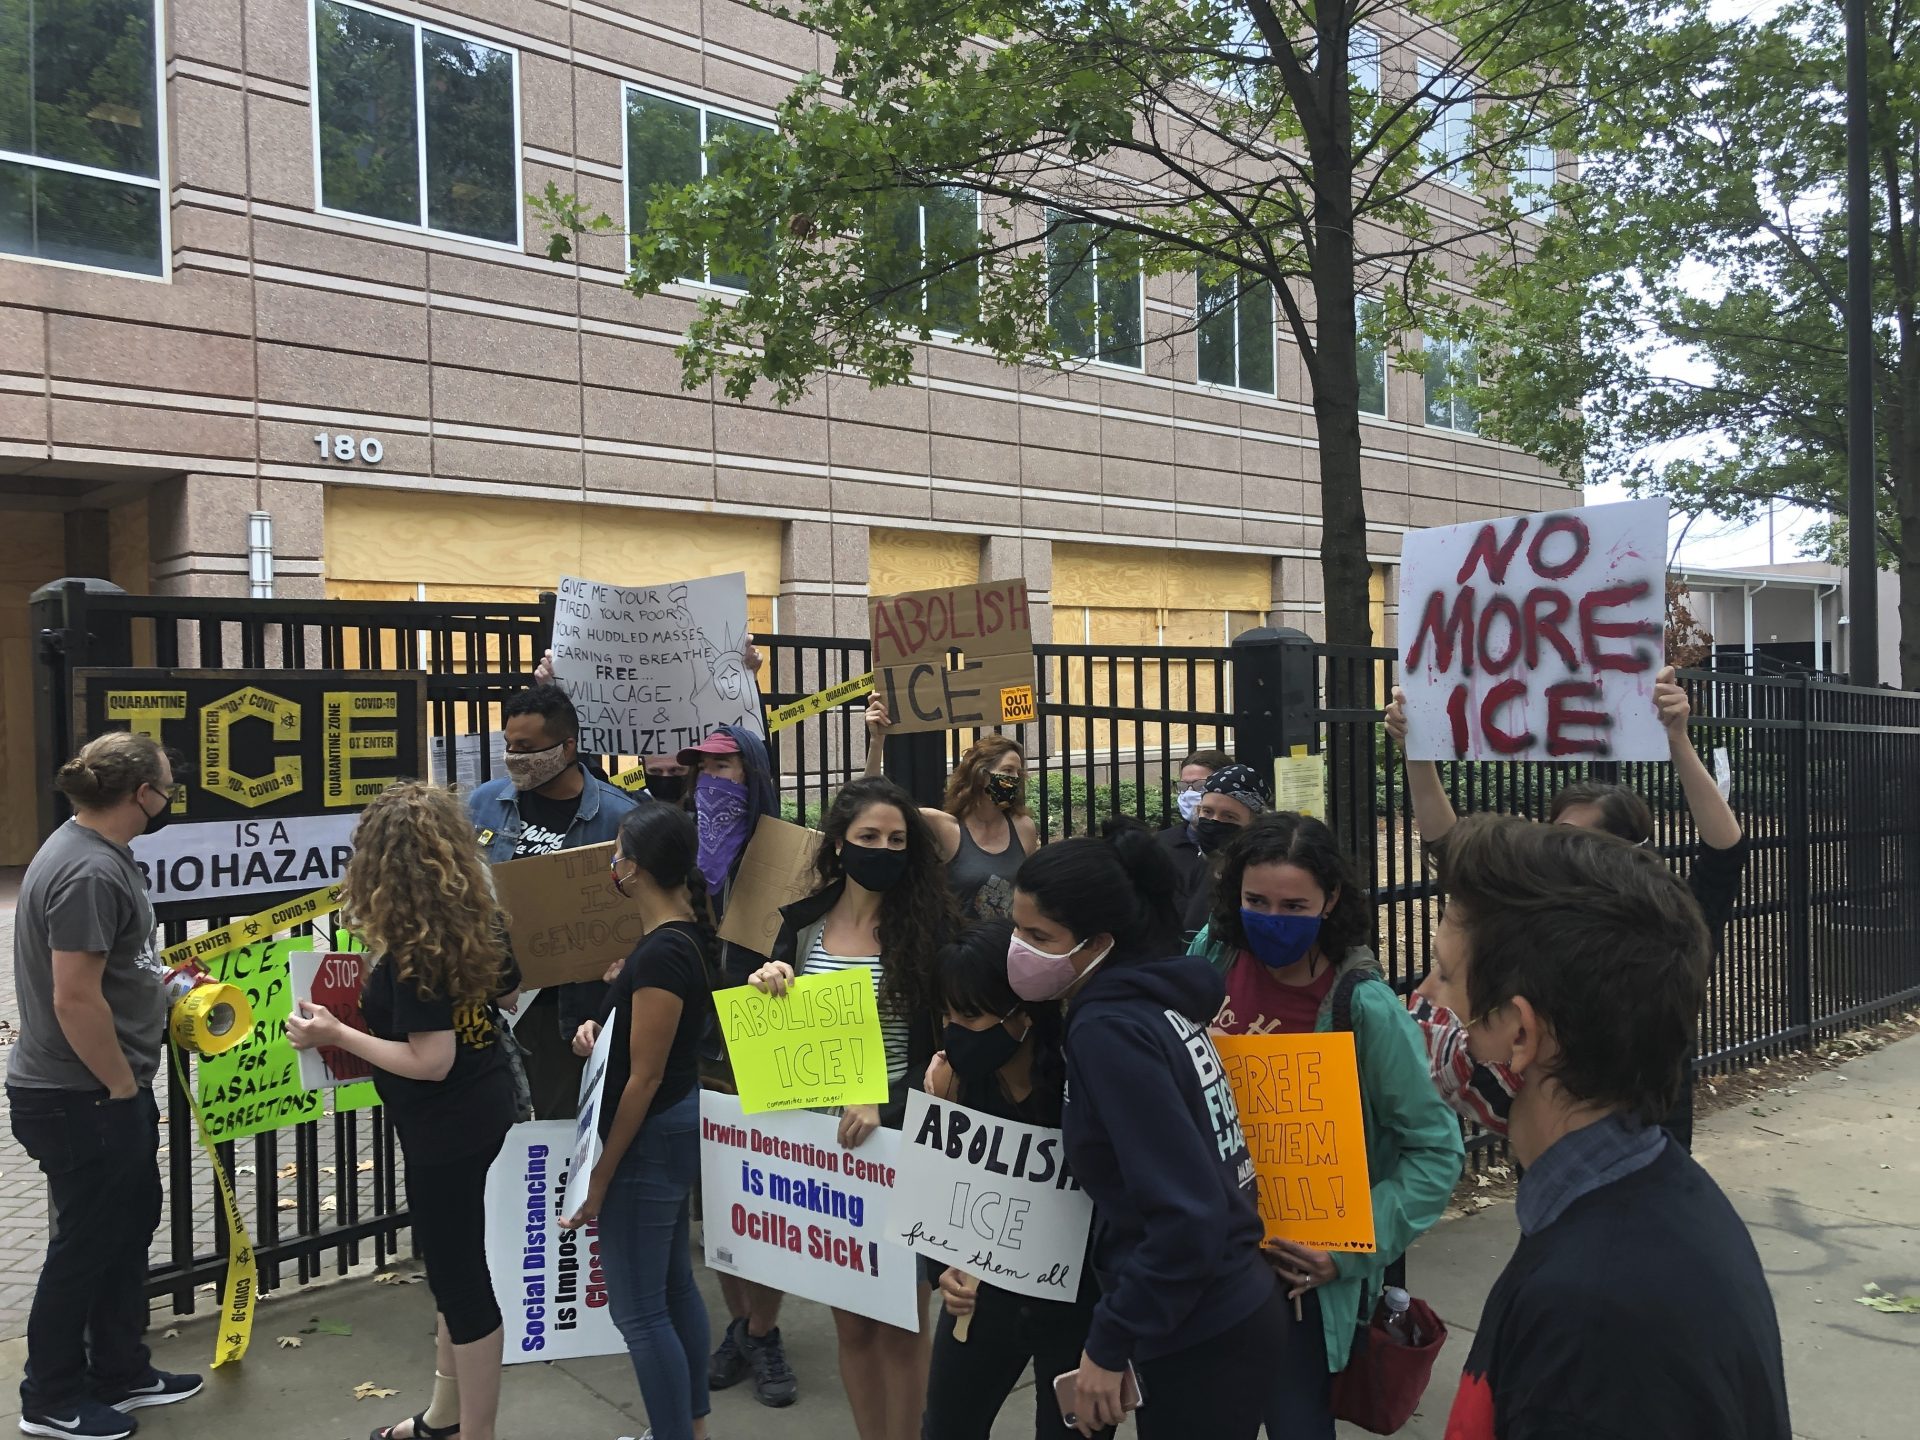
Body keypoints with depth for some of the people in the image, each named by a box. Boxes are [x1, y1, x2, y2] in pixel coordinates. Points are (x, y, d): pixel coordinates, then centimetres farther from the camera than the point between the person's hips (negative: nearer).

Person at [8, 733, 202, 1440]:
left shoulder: (93, 851, 8)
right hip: (81, 1101, -10)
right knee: (87, 1241, 6)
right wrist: (123, 1089, -19)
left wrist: (160, 979, 18)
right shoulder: (89, 871, -25)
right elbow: (76, 999, -28)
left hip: (104, 1093, 10)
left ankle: (121, 1373, 35)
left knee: (130, 1222, 20)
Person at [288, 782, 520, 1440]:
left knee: (458, 1273, 5)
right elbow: (507, 986, 15)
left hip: (445, 1125, -9)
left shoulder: (412, 948, -24)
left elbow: (431, 1060, -26)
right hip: (483, 1103, 9)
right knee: (453, 1262, 22)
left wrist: (336, 1035, -19)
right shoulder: (476, 919, 0)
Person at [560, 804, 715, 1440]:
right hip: (680, 1125, 10)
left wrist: (601, 1175, -15)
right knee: (675, 1285, 20)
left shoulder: (661, 954, -24)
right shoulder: (686, 936, 4)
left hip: (651, 1137, -10)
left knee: (638, 1309, 2)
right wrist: (599, 1030, 6)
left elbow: (644, 1079, -21)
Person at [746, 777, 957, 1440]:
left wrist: (885, 1106, -23)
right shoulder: (802, 926, 3)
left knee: (899, 1322, 6)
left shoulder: (926, 927, -6)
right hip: (821, 1142, 3)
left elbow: (944, 1045, -9)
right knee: (850, 1320, 14)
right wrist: (766, 986, -12)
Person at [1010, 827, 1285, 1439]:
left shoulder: (1107, 1030, -21)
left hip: (1202, 1339, -9)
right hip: (1235, 1308, 9)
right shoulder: (1154, 996, 4)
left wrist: (1109, 1343, -17)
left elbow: (1188, 1214, -25)